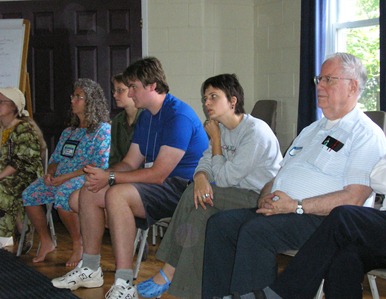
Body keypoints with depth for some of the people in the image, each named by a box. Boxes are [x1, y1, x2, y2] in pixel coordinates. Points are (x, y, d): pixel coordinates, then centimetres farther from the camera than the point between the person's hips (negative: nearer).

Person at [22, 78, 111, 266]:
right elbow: (55, 159, 25)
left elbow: (100, 165, -13)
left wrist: (66, 177, -18)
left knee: (63, 194, -37)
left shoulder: (103, 130, -2)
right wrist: (50, 173, -1)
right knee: (30, 194, -15)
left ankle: (78, 245, -18)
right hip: (60, 180, 8)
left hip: (85, 179, -7)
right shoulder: (68, 132, 24)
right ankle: (46, 242, 0)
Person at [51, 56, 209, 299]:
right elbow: (130, 163, 14)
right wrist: (102, 176, -7)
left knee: (117, 195, -32)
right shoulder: (146, 115, 14)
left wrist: (110, 178, -20)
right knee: (89, 193, 6)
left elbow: (159, 174, -24)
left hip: (185, 188, -10)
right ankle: (90, 270, 15)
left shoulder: (178, 116, -19)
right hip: (162, 182, 10)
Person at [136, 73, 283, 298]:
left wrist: (215, 139, -6)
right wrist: (201, 177, -17)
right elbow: (205, 162, 7)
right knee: (201, 214, -20)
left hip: (261, 199, -8)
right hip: (240, 197, 8)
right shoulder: (223, 128, 11)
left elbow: (224, 178, -16)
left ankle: (169, 273, -10)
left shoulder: (256, 131, -17)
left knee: (196, 196, -20)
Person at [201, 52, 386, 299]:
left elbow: (353, 198, -16)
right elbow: (282, 174, 27)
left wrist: (297, 206, -19)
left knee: (255, 231, -31)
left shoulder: (366, 135, -4)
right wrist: (266, 196, 3)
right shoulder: (312, 130, 26)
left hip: (318, 218, -8)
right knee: (220, 224, -9)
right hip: (277, 210, 9)